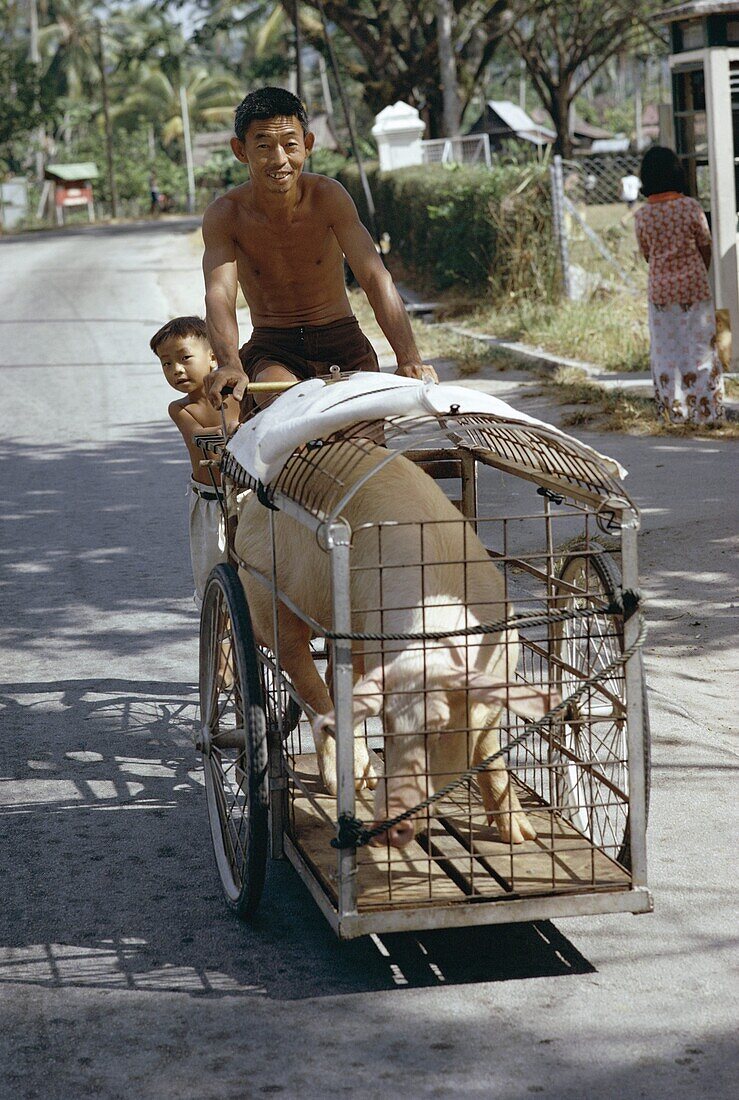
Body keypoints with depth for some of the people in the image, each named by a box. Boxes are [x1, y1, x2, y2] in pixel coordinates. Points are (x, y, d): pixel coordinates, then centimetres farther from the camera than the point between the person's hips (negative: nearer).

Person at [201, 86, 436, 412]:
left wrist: (409, 358, -37)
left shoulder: (328, 196, -14)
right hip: (272, 350, -1)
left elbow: (375, 278, -22)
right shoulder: (225, 215, -14)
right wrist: (230, 365, -49)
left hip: (341, 339, 2)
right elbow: (219, 293, -27)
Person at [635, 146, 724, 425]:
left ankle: (675, 411, 12)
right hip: (694, 286, -1)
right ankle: (706, 410, 11)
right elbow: (706, 247, -2)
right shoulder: (691, 207, -11)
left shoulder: (643, 216, -6)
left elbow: (647, 255, 4)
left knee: (667, 351, 9)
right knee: (699, 346, 7)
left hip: (660, 289, 1)